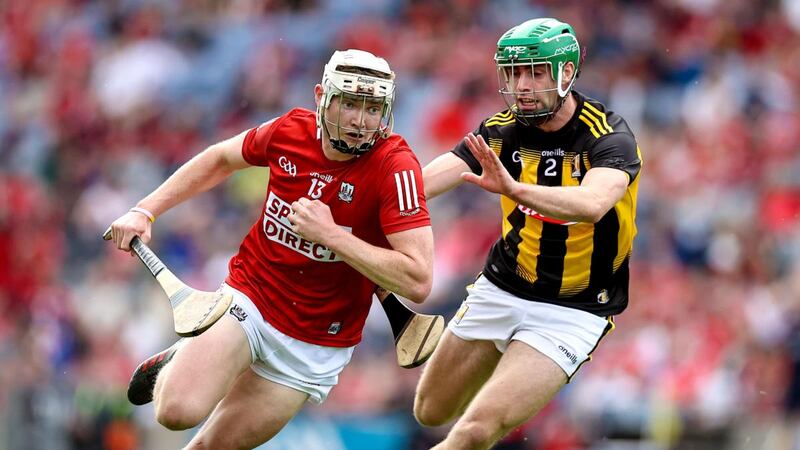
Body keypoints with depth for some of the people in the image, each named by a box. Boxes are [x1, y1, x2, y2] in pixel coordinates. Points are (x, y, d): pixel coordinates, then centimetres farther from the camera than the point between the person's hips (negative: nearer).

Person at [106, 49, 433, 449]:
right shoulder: (290, 130, -10)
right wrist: (145, 212, 6)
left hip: (313, 349, -1)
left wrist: (332, 234, -29)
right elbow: (220, 159, 13)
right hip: (248, 298, 2)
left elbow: (418, 283, -29)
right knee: (179, 412, -21)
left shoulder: (395, 165, -22)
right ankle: (173, 366, 13)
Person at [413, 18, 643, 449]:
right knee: (431, 413, 18)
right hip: (501, 290, 5)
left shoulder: (608, 137, -20)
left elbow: (592, 204, -41)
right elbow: (422, 183, -20)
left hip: (571, 312, -5)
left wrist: (514, 188, -57)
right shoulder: (502, 131, -7)